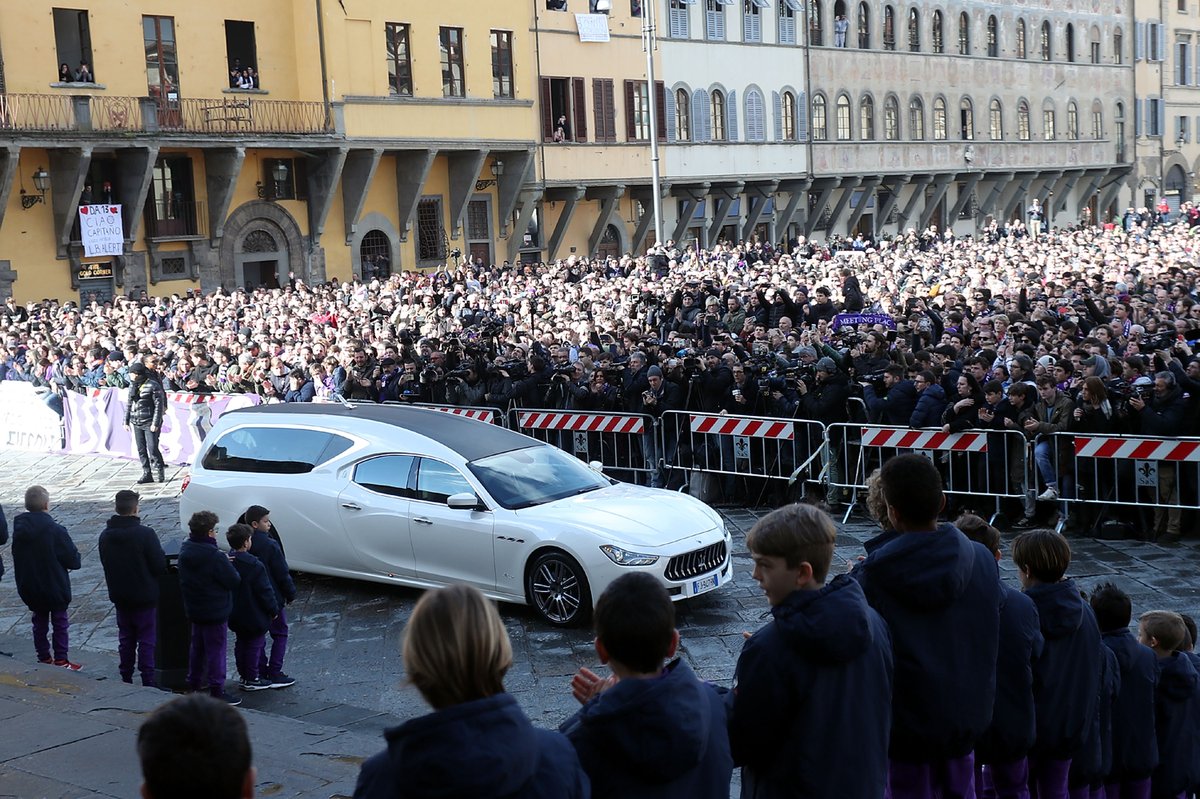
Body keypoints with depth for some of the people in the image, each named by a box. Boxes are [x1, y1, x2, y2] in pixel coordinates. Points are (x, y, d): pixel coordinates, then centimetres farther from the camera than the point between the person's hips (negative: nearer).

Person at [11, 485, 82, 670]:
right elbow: (74, 561, -18)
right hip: (55, 588, -5)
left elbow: (17, 558, 4)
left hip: (29, 590, 5)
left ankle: (44, 658, 24)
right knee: (60, 623, 9)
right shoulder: (56, 531, -22)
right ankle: (61, 661, 10)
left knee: (39, 622, 18)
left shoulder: (19, 529, -5)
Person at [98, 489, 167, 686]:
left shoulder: (105, 536, -1)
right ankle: (148, 681, 5)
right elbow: (160, 566, -17)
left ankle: (126, 678, 23)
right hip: (144, 596, -5)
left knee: (125, 638, 17)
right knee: (146, 640, 3)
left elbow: (105, 564, 9)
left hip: (118, 595, 5)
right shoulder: (145, 534, -20)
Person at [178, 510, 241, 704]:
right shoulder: (214, 556, -25)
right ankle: (217, 691, 4)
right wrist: (228, 564, -2)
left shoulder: (185, 551, 0)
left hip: (193, 609, 8)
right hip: (215, 611, -8)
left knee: (197, 645, 21)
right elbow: (233, 580, -21)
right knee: (216, 649, 0)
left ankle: (193, 683, 32)